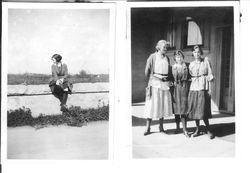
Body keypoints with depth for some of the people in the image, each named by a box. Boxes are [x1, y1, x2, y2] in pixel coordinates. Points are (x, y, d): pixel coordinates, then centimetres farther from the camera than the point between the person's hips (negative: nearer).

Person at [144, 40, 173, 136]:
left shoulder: (167, 58, 11)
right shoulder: (152, 57, -3)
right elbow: (147, 71, -4)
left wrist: (170, 80, 5)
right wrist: (157, 76, -11)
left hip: (165, 84, 5)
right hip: (154, 84, -5)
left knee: (163, 105, 7)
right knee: (152, 105, -4)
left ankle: (161, 126, 18)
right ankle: (148, 127, 3)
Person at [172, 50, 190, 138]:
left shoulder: (186, 66, 5)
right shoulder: (173, 67, 7)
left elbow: (188, 77, 9)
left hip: (184, 88, -1)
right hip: (175, 88, 1)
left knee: (183, 108, -5)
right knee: (176, 108, 6)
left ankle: (184, 129, -2)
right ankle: (177, 127, 19)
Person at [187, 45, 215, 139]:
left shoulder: (206, 61, 2)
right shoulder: (191, 64, 10)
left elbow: (210, 75, 0)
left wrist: (209, 88, -5)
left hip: (203, 87, -3)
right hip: (193, 87, 4)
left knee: (202, 109, -9)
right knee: (194, 108, 2)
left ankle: (208, 129, 4)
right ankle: (197, 129, 13)